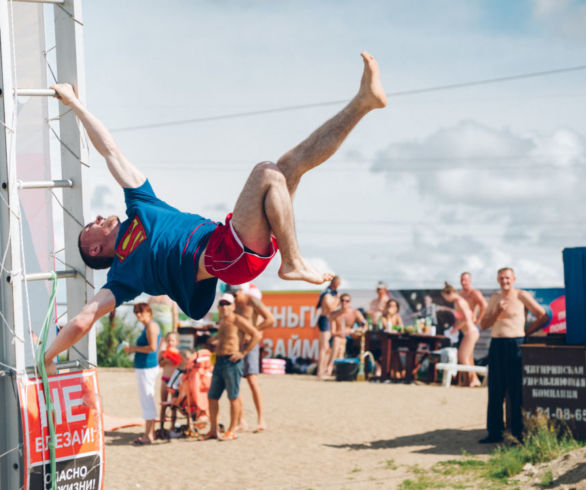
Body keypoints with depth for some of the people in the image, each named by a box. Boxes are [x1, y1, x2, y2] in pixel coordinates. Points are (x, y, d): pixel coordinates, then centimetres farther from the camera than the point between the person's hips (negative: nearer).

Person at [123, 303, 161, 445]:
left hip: (147, 368, -11)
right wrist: (131, 350, 11)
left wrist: (134, 348, -13)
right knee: (148, 400, 13)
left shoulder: (151, 326, -13)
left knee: (147, 400, -9)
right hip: (145, 367, 11)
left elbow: (152, 347, -22)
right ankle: (151, 432, 18)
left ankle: (148, 435, -7)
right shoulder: (147, 327, 17)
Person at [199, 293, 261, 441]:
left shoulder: (237, 320, -7)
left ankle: (232, 431, 5)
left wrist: (243, 353, -13)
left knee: (233, 397, -2)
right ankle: (213, 430, 14)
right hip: (219, 361, 8)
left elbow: (257, 335, -11)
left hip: (231, 362, -8)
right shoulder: (221, 321, 18)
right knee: (212, 397, 7)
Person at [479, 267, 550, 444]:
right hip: (496, 345, 5)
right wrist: (497, 312, -5)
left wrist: (525, 332, -2)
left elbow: (543, 317, -2)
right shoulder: (494, 299, 16)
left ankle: (518, 434, 1)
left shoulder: (522, 296, -1)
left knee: (516, 392, -4)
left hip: (515, 345, -5)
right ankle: (494, 432, 12)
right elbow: (484, 325, 12)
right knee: (495, 391, 6)